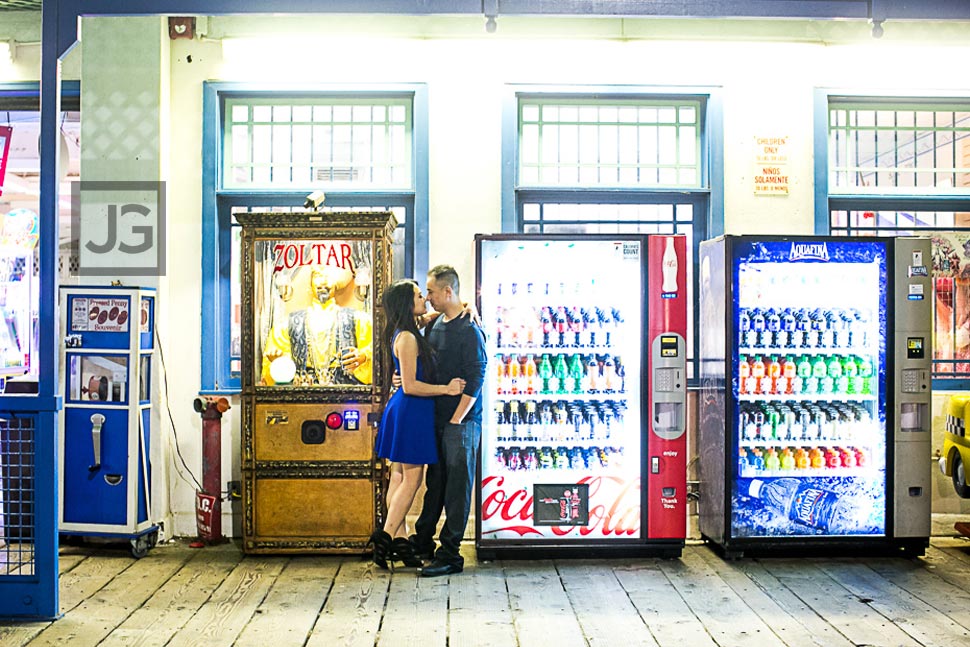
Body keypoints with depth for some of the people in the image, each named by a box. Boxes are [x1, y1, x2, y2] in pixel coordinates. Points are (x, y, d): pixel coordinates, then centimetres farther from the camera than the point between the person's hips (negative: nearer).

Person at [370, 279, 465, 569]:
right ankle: (386, 535, 1)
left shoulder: (408, 334, 11)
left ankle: (400, 540, 16)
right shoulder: (407, 338, -18)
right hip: (411, 412, -10)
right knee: (411, 478, -2)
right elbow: (410, 385, -20)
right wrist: (446, 389, -15)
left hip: (404, 411, 10)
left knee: (400, 477, 11)